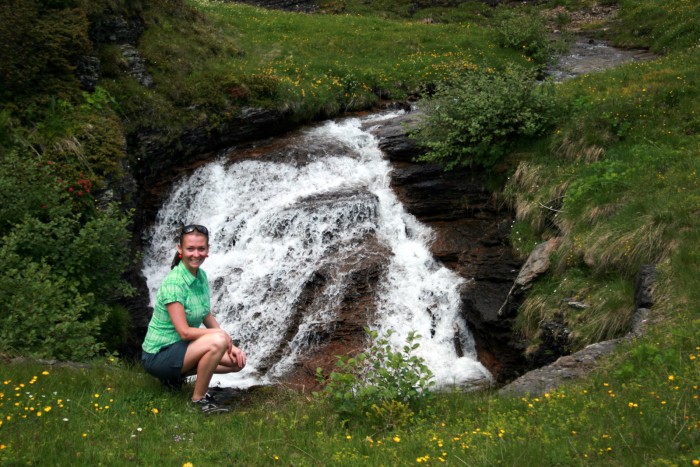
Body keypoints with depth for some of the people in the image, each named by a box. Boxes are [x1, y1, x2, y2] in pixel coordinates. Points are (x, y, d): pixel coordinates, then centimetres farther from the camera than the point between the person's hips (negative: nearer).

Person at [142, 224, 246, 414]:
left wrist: (230, 345, -2)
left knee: (237, 361, 5)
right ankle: (199, 397, -10)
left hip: (181, 348, 9)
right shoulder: (173, 282, -23)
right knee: (217, 341, -30)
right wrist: (221, 334, -15)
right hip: (159, 354, -9)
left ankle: (176, 375, 13)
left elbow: (207, 317, 9)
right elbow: (184, 331, -25)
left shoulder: (202, 276, 2)